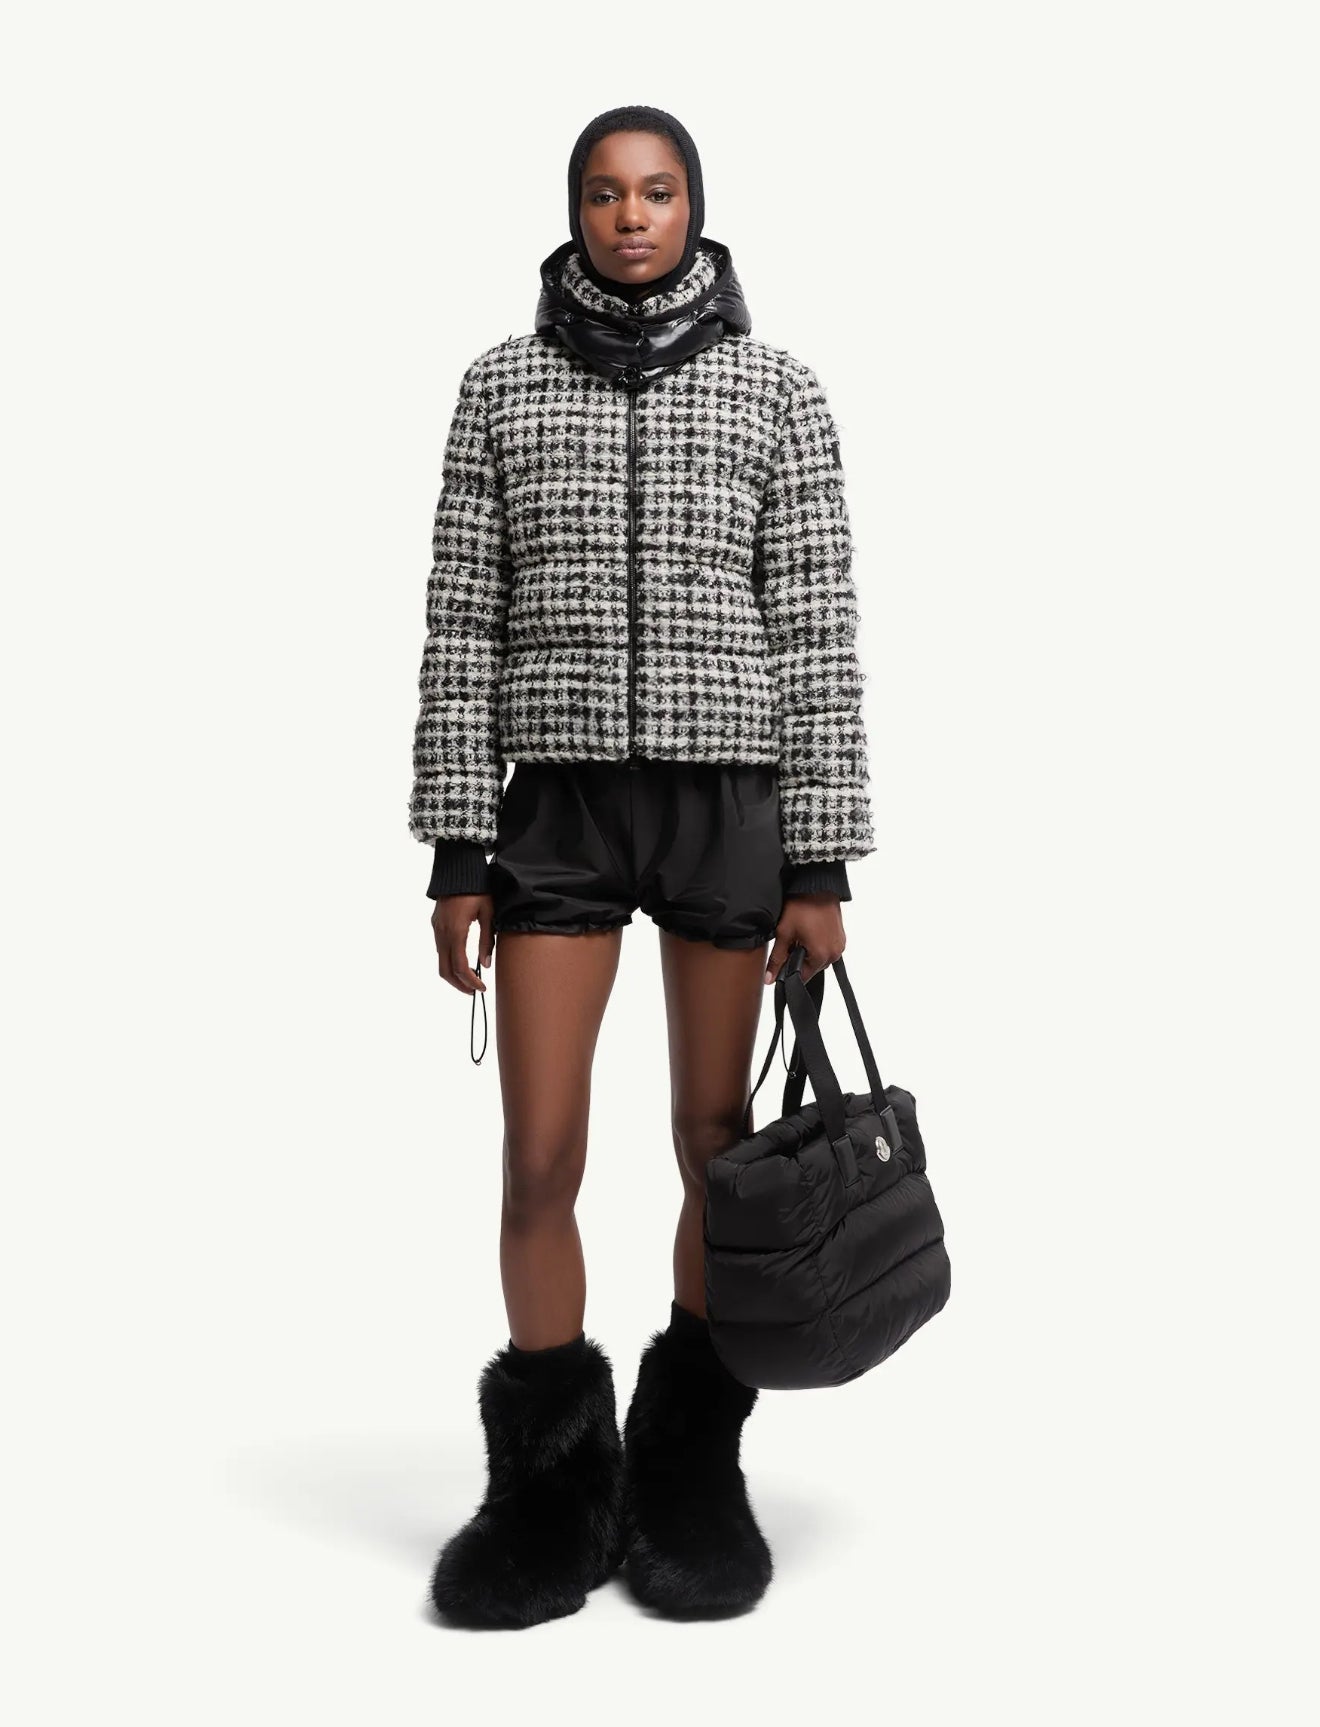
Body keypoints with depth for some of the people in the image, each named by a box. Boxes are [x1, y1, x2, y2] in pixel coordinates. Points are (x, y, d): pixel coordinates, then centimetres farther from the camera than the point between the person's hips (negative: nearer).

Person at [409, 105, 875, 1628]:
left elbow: (818, 630, -1)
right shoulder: (503, 385, 7)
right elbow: (462, 622, 4)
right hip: (559, 802, 1)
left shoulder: (777, 390, 3)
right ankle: (553, 1485, 12)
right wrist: (455, 848, -2)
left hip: (729, 800, 0)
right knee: (539, 1160, -3)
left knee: (717, 1149, 3)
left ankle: (691, 1471, 19)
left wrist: (822, 865, -6)